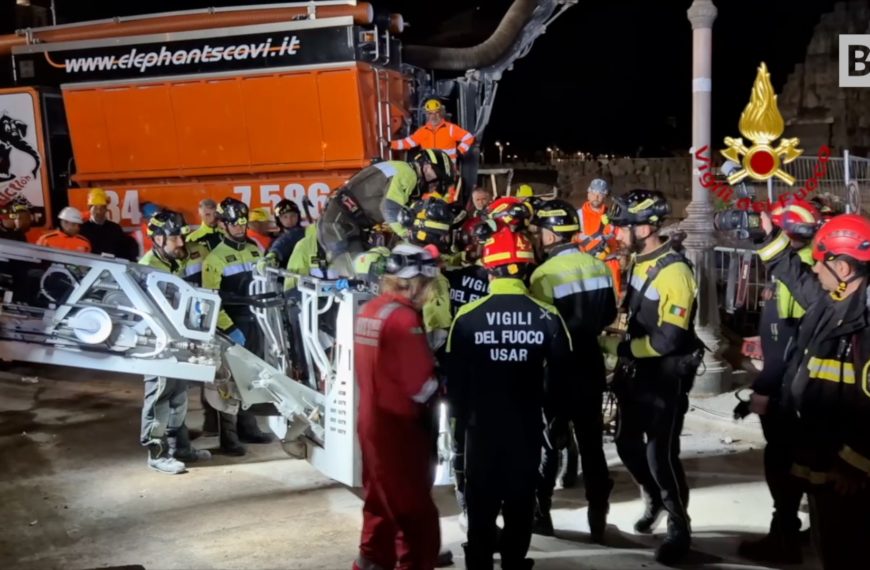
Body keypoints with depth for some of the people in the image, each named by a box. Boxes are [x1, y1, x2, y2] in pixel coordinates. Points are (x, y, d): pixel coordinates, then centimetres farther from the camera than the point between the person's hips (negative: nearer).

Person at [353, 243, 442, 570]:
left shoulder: (368, 311, 7)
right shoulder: (403, 317, -20)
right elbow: (422, 386, -21)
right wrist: (441, 384, -2)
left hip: (373, 420, 9)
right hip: (399, 426, -9)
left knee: (381, 503, 21)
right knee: (417, 513, 1)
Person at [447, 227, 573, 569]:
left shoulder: (467, 317, -13)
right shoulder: (547, 316, -9)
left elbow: (455, 375, -7)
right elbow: (561, 372, -2)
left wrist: (461, 414, 9)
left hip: (482, 422, -1)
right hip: (528, 423, 1)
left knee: (482, 498, 14)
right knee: (521, 497, 16)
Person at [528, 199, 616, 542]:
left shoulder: (545, 274, -18)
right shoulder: (598, 266, 2)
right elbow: (609, 315, 11)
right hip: (591, 365, 6)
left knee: (548, 442, 8)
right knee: (592, 443, 12)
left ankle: (541, 514, 15)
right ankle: (598, 519, 18)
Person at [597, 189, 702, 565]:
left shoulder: (674, 271, -24)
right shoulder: (641, 261, 4)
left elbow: (668, 340, -27)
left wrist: (619, 348, -18)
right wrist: (617, 341, 9)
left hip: (666, 378, -8)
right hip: (637, 372, 9)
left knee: (661, 456, -2)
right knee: (627, 444, 18)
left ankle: (680, 529, 18)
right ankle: (654, 500, 43)